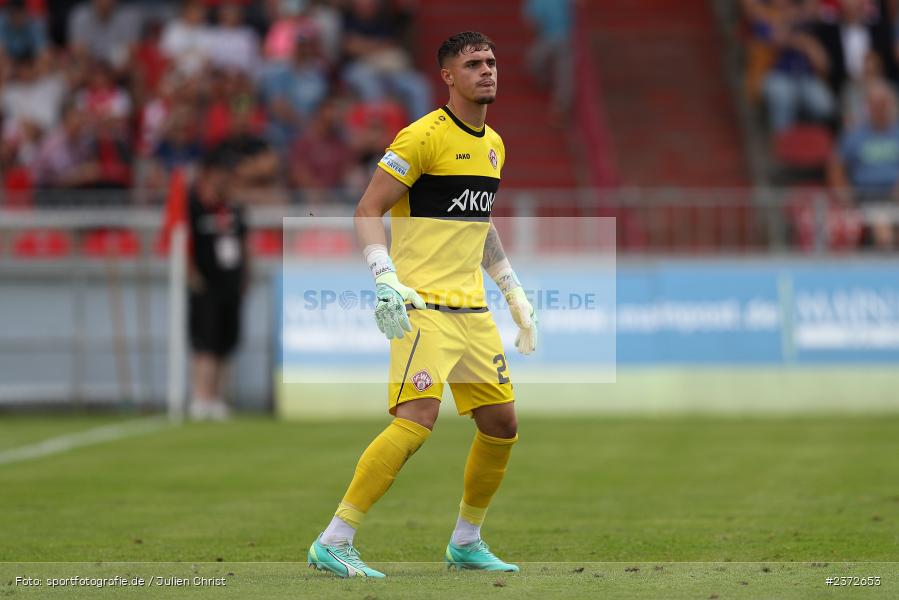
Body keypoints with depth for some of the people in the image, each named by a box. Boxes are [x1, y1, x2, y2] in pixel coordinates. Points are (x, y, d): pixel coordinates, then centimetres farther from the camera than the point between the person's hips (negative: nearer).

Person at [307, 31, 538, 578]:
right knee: (418, 420, -20)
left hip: (473, 308, 8)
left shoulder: (493, 145, 16)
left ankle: (466, 543, 25)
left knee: (502, 423, 8)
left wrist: (515, 292, 24)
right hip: (423, 305, -8)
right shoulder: (423, 137, -10)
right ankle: (333, 544, -16)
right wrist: (385, 279, -24)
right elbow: (368, 212, -11)